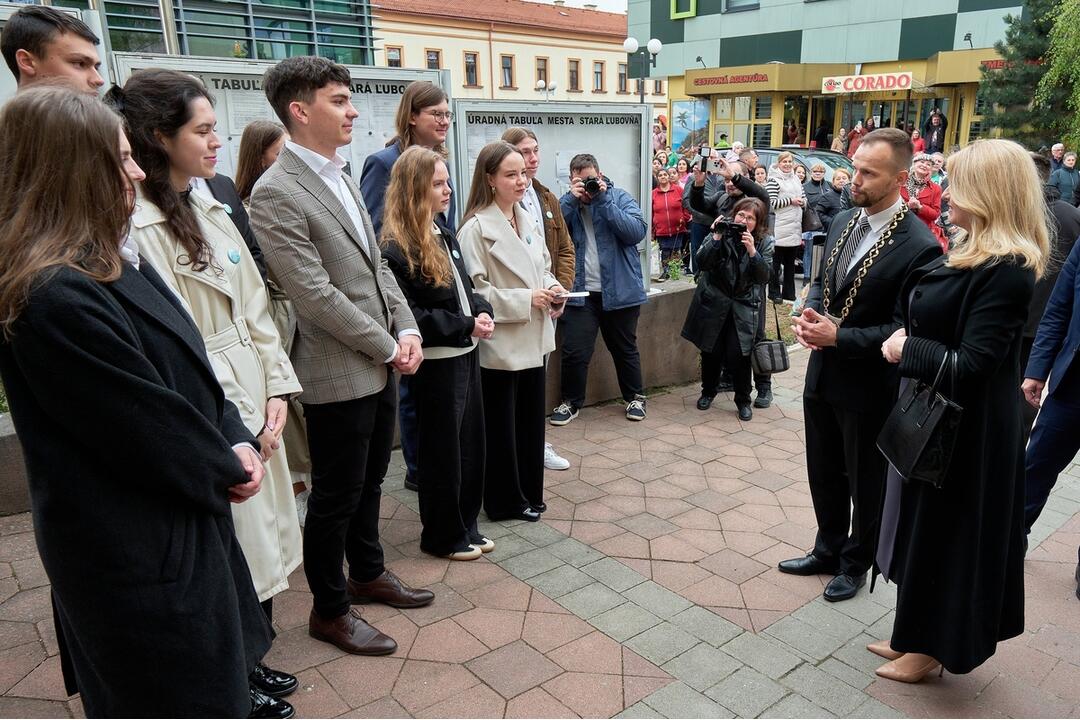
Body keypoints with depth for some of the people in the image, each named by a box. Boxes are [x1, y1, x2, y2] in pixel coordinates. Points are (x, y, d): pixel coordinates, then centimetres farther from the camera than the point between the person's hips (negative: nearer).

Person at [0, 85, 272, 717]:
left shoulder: (116, 261, 5)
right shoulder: (58, 298, -26)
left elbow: (193, 368, 7)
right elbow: (147, 427, -22)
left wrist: (237, 443, -7)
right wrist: (227, 469, -6)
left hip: (180, 521, 9)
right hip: (139, 552, -9)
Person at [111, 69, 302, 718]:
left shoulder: (210, 211, 9)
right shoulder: (137, 226, -17)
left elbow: (254, 307, 9)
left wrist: (277, 389, 1)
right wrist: (229, 426, -15)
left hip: (254, 404, 8)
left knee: (261, 539, 18)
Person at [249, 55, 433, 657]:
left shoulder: (341, 178, 11)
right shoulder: (276, 193, -17)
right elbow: (315, 294, -21)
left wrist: (407, 330, 0)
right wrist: (388, 348, -14)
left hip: (381, 363, 8)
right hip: (338, 372, -8)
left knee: (370, 481, 22)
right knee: (337, 497, 7)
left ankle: (367, 574, 42)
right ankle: (329, 610, 27)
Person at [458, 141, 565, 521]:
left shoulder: (527, 220, 10)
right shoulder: (477, 228, -15)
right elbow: (473, 291, -19)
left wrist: (553, 288, 0)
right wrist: (526, 300, -19)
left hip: (532, 339, 8)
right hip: (500, 344, -7)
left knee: (531, 421, 17)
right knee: (501, 426, 7)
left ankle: (529, 492, 32)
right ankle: (505, 501, 23)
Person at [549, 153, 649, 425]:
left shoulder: (620, 197, -1)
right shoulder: (567, 203, 6)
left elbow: (637, 232, -16)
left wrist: (603, 200, -17)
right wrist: (571, 199, -16)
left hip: (620, 290, -1)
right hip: (581, 291, 1)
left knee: (625, 349, 14)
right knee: (574, 352, -3)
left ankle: (635, 397, 33)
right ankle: (570, 401, 18)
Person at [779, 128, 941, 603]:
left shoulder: (919, 246, -20)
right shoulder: (842, 222, 3)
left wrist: (839, 337, -25)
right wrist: (810, 312, -7)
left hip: (868, 386, -7)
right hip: (823, 373, 7)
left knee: (865, 482, 15)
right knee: (824, 473, 21)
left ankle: (855, 564, 36)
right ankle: (827, 550, 42)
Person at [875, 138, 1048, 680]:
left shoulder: (1006, 270, -24)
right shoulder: (974, 253, 6)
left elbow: (970, 366, -26)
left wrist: (906, 350, -15)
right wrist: (904, 345, -4)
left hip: (963, 429, -9)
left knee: (942, 533, 7)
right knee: (924, 528, 19)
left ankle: (928, 649, 28)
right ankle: (915, 636, 37)